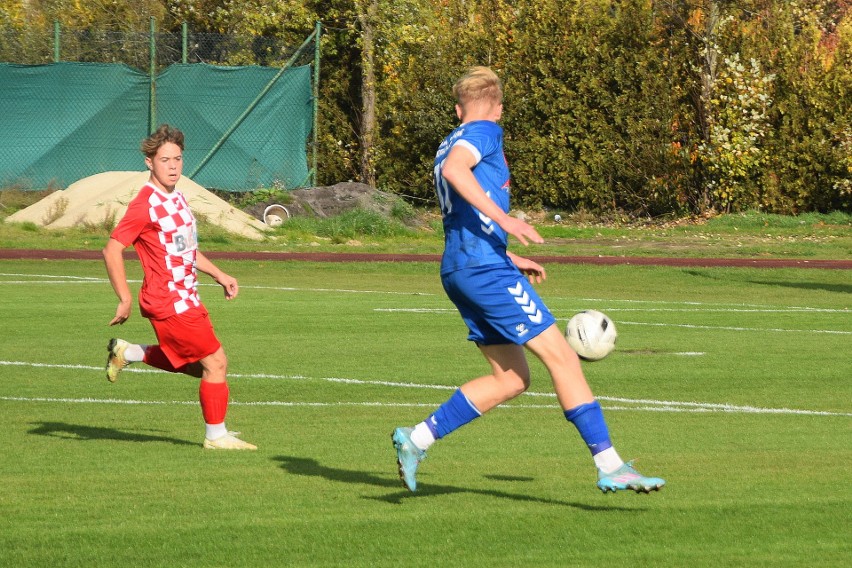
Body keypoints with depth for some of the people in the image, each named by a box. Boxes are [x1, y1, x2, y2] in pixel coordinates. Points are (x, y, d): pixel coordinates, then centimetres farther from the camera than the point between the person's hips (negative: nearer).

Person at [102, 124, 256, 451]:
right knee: (216, 361, -6)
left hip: (186, 298, 9)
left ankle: (127, 353, 28)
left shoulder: (176, 199, 11)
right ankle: (216, 436, 6)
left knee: (195, 365, 20)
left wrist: (219, 275, 19)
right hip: (169, 303, -9)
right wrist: (124, 299, -21)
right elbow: (112, 250, -19)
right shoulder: (146, 205, -17)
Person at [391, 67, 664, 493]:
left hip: (457, 272, 10)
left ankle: (417, 438, 6)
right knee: (562, 358, -8)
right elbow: (454, 169, -24)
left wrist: (511, 260, 39)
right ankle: (609, 467, -12)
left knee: (511, 379, 10)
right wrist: (505, 220, -28)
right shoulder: (485, 131, -2)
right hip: (485, 269, -10)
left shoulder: (451, 142, 25)